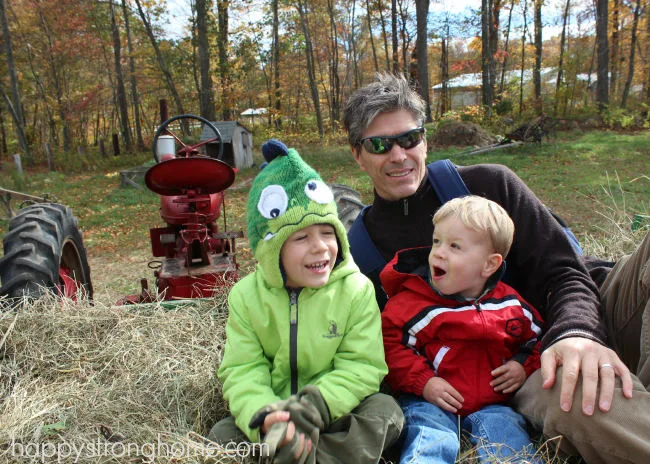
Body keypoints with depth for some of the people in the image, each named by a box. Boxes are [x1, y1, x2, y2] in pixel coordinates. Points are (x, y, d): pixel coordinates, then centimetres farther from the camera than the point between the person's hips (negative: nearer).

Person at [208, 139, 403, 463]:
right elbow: (242, 371, -9)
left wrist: (318, 403, -29)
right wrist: (263, 416, -31)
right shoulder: (246, 296, -6)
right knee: (222, 436, -19)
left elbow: (362, 366, -11)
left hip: (335, 410, -1)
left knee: (386, 412, -26)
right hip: (274, 411, 1)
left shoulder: (356, 290, -10)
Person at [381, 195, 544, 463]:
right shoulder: (411, 301, -5)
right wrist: (423, 382, -15)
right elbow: (390, 345, -6)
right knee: (431, 441, -28)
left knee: (505, 427, -25)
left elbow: (536, 337, 21)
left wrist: (524, 366, 2)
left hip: (491, 403, 3)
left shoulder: (510, 303, 7)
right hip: (430, 402, -3)